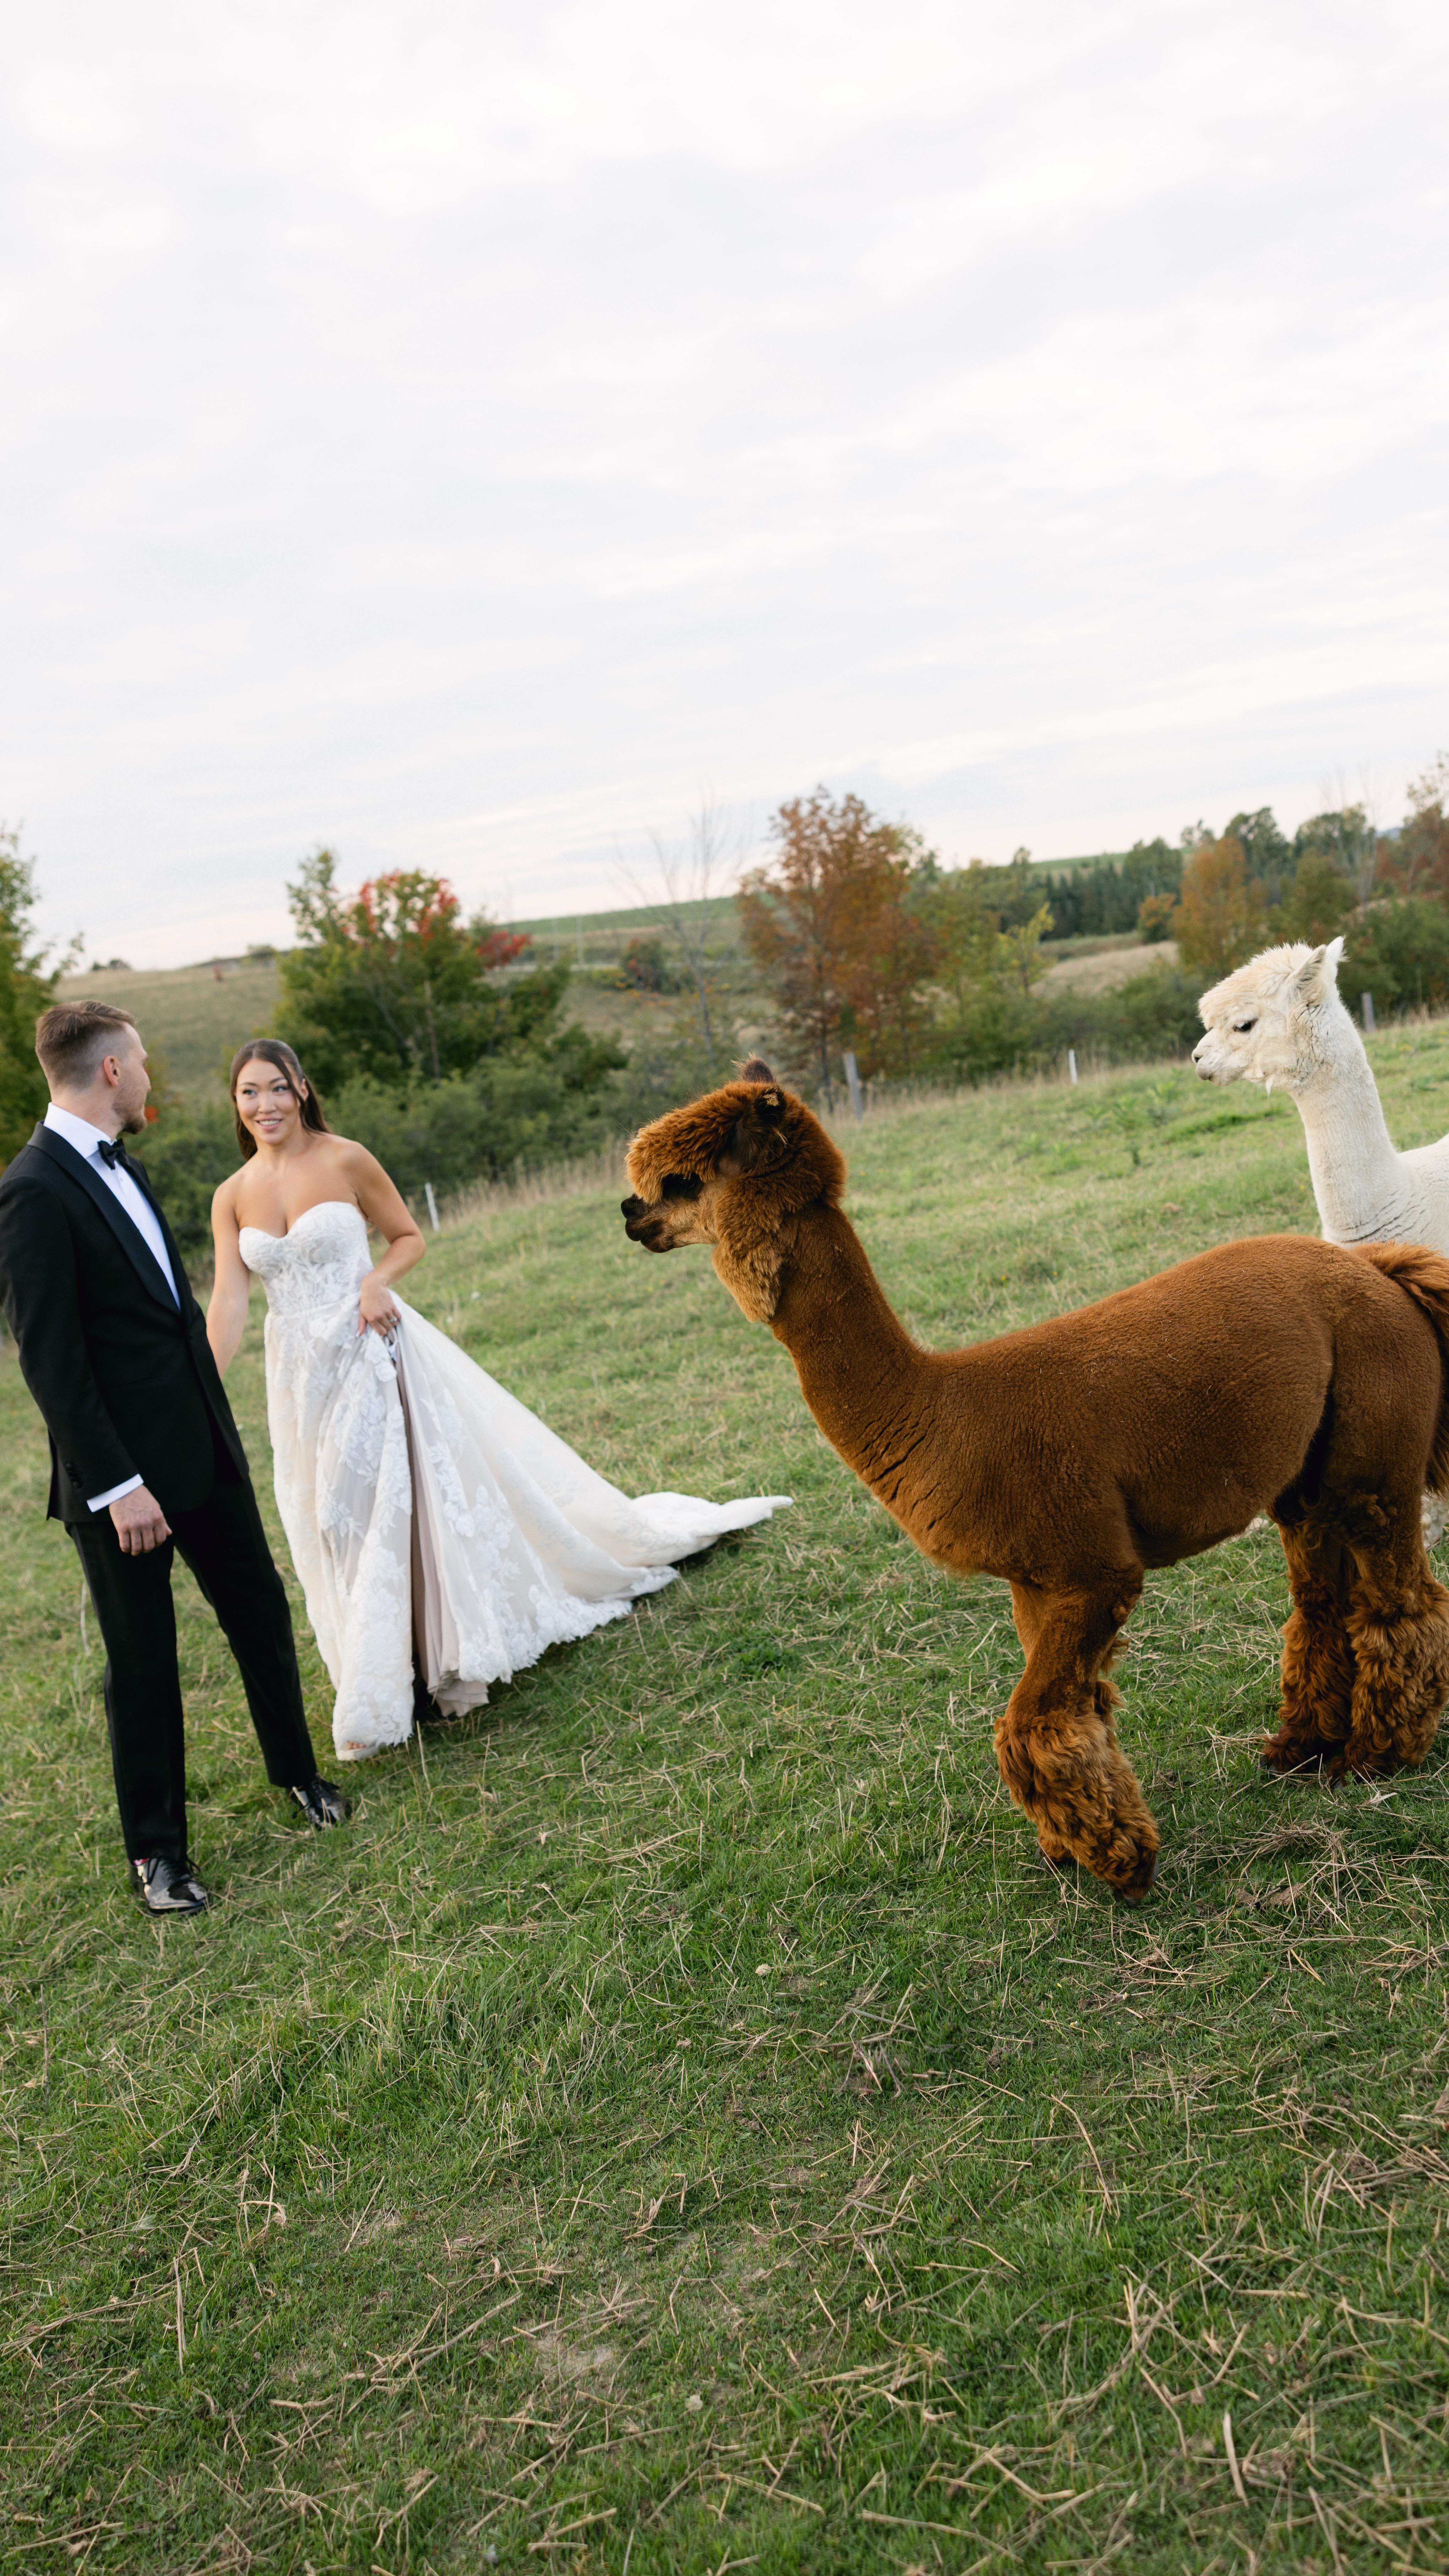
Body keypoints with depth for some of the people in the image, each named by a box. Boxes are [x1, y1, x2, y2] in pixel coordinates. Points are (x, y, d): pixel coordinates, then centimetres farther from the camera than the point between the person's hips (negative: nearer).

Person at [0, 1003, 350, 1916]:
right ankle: (157, 1848, 24)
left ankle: (298, 1771, 38)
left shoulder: (119, 1165, 10)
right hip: (126, 1476, -8)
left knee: (262, 1611, 17)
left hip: (205, 1446, 8)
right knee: (143, 1661, 7)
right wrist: (116, 1487, -21)